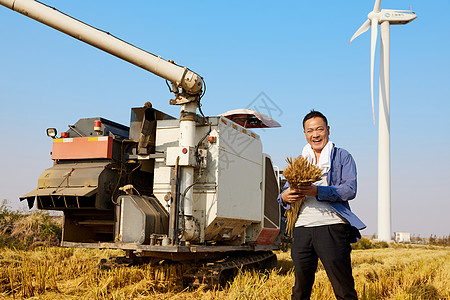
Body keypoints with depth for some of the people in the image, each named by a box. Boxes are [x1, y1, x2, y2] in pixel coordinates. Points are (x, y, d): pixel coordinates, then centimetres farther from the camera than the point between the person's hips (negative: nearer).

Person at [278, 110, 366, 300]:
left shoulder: (342, 157, 9)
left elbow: (350, 190, -5)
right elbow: (286, 190, 18)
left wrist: (317, 191, -19)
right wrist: (285, 197, -7)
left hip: (332, 226, -4)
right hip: (302, 227, 4)